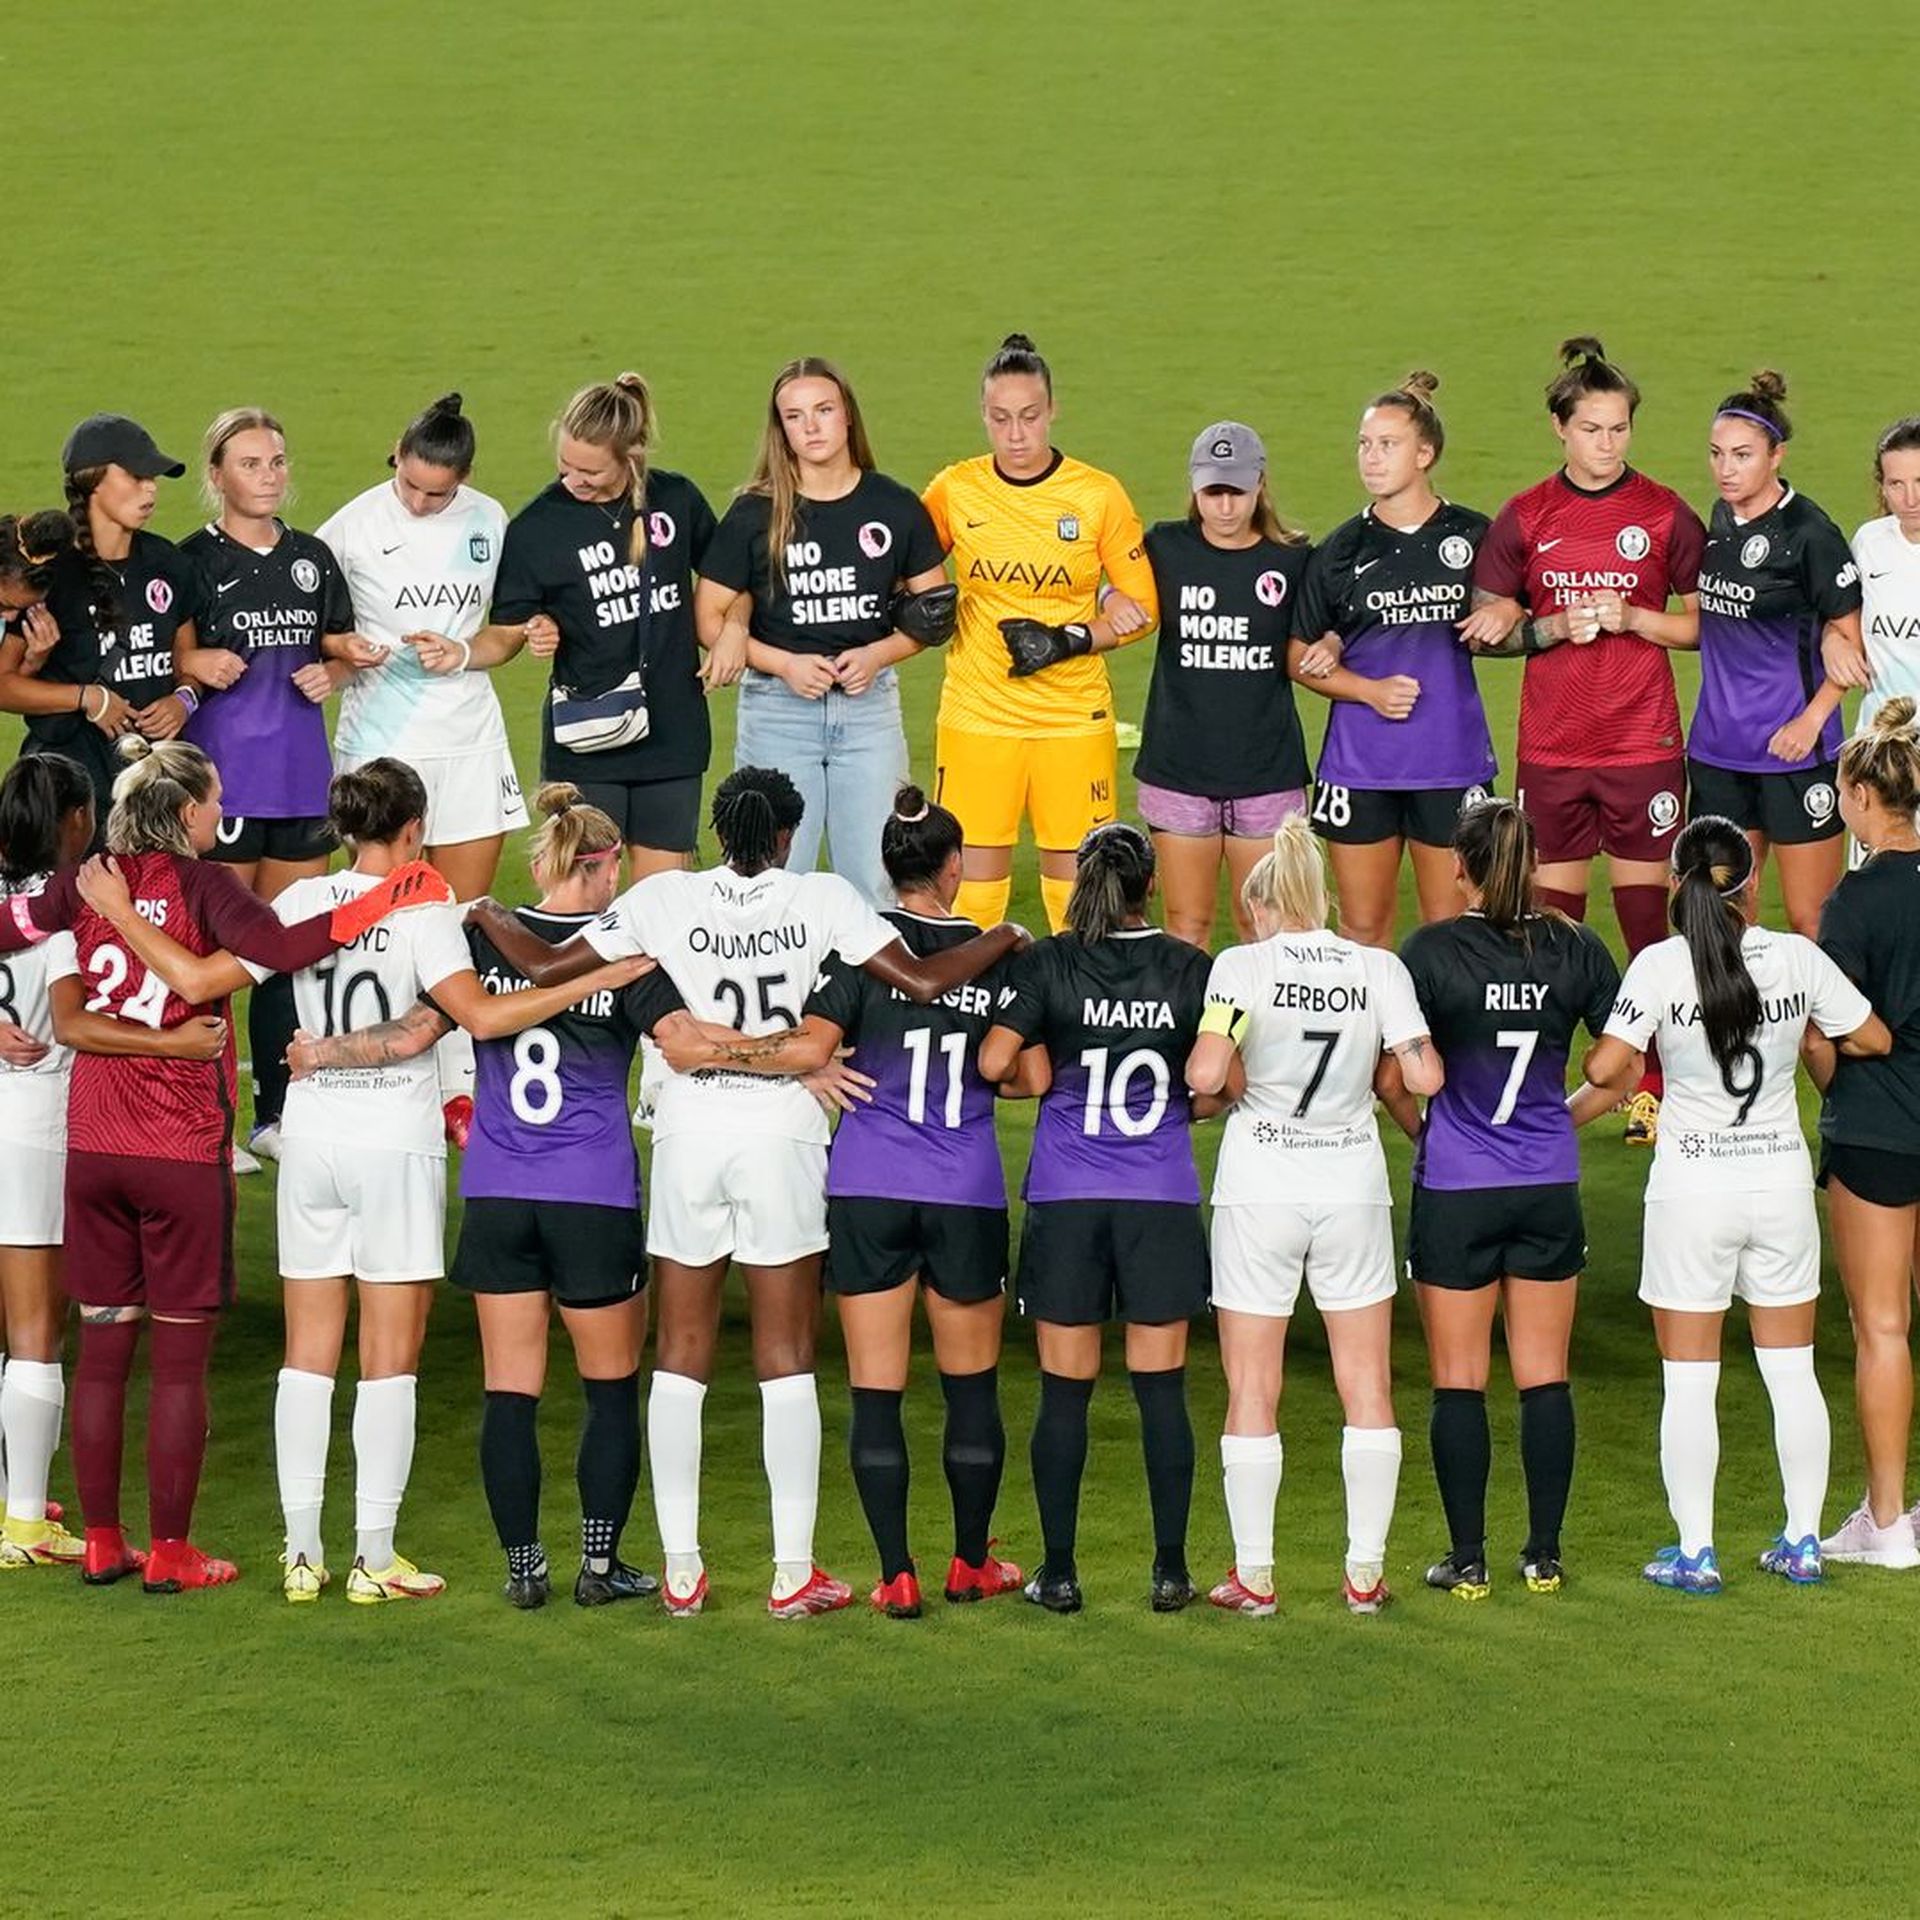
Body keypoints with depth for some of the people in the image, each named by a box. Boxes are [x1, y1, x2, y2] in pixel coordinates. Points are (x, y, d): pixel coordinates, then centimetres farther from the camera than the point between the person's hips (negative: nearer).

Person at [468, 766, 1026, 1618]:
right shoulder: (821, 899, -5)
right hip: (780, 1138, -1)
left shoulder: (664, 898, -2)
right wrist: (1005, 938, 9)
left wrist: (487, 916, 20)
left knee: (680, 1357, 8)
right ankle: (793, 1572, 2)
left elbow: (546, 967, 1)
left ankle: (681, 1572, 9)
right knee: (786, 1360, 4)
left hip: (688, 1135, 1)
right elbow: (922, 981, -8)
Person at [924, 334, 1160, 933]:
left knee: (1073, 875, 2)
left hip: (1074, 720, -1)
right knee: (974, 873, 1)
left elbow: (1142, 607, 2)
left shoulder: (1099, 496, -2)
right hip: (976, 719, 1)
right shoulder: (953, 491, 2)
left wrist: (1071, 641, -12)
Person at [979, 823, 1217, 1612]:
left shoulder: (1049, 963, -4)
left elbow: (995, 1062, -12)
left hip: (1065, 1200, 0)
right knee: (1161, 1389, 6)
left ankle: (1059, 1572, 6)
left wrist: (1043, 1076, 8)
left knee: (1064, 1392, 4)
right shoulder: (1190, 969, -2)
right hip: (1161, 1200, 0)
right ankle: (1170, 1570, 6)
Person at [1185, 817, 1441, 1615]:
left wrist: (1203, 1077, 4)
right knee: (1367, 1387, 10)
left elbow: (1204, 1075, -18)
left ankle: (1253, 1576, 6)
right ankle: (1365, 1572, 9)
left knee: (1251, 1392, 5)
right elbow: (1425, 1076, -7)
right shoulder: (1378, 968, -1)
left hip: (1260, 1190, -2)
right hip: (1353, 1183, 2)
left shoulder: (1245, 965, -8)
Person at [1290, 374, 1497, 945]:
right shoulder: (1342, 549, 3)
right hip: (1359, 764, 1)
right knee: (1361, 929, 6)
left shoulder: (1471, 536, 2)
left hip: (1452, 763, -1)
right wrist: (1369, 690, -8)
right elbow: (1301, 657, 6)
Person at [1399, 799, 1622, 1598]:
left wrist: (1422, 1129, 7)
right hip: (1550, 1189, 3)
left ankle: (1468, 1559, 6)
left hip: (1455, 1190, -3)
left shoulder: (1429, 952, -10)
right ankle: (1544, 1555, 12)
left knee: (1459, 1381, 5)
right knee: (1544, 1377, 9)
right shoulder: (1576, 949, -1)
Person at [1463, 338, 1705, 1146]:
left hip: (1644, 745, -1)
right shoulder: (1525, 519, 3)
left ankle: (1655, 1086, 5)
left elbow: (1704, 624, 5)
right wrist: (1556, 629, -12)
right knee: (1550, 914, 2)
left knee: (1646, 913, -1)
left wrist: (1632, 619, -12)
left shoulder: (1666, 514, 0)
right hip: (1551, 747, 1)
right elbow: (1485, 627, 6)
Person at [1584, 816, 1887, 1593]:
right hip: (1781, 1178, 3)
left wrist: (1624, 1070, 4)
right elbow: (1873, 1038, 4)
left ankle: (1695, 1552, 7)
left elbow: (1605, 1068, -19)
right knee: (1791, 1372, 13)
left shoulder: (1661, 965, -14)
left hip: (1692, 1186, -3)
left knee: (1689, 1382, 5)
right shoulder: (1797, 957, -6)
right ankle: (1803, 1541, 18)